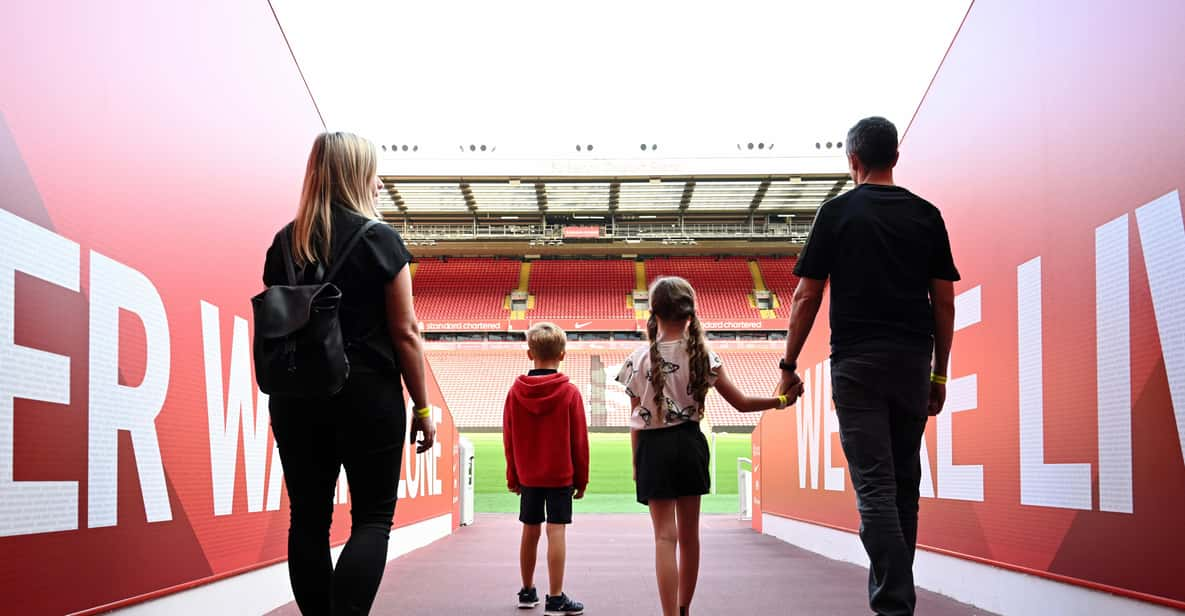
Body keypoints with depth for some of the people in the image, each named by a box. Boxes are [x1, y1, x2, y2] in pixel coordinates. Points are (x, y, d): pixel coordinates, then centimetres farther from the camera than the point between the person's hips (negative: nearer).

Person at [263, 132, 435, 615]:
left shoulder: (283, 244, 7)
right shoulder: (379, 239, -6)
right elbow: (405, 332, -7)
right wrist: (423, 407, 0)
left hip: (297, 396, 4)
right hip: (367, 395, -4)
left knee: (308, 518, 10)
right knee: (372, 518, 3)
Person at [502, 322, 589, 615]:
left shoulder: (515, 391, -1)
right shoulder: (570, 392, -9)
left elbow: (508, 438, 4)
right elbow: (580, 440, -6)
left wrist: (513, 477, 13)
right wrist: (581, 479, 3)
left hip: (528, 475, 4)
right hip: (560, 475, -4)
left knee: (530, 531, 13)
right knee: (556, 531, -4)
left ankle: (528, 591, 25)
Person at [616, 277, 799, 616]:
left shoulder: (639, 359, -6)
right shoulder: (703, 356, -2)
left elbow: (636, 419, -2)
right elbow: (740, 403, -1)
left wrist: (636, 462, 6)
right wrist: (781, 400, 9)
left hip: (653, 447, -2)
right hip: (689, 443, 3)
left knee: (665, 536, -4)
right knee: (689, 534, 15)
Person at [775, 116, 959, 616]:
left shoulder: (838, 213, -1)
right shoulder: (926, 215, 9)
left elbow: (807, 298, -2)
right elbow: (944, 302, 8)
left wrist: (789, 366, 6)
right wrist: (939, 374, 14)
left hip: (857, 363, -4)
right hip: (913, 364, 4)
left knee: (875, 488, -7)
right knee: (904, 486, 14)